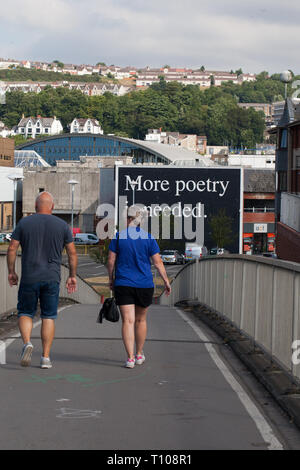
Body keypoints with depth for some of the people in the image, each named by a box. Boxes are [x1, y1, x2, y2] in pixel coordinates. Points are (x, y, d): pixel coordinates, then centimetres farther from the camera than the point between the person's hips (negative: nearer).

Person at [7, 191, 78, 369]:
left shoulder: (24, 223, 1)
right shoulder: (62, 225, 3)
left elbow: (12, 249, -1)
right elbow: (72, 253, 4)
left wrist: (11, 272, 9)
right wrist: (73, 276, 12)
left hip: (29, 278, 0)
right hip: (52, 279, 1)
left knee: (25, 313, 12)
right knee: (49, 317, 8)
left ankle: (27, 343, -14)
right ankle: (46, 357, 4)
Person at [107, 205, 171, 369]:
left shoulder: (119, 236, -3)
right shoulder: (149, 238, -2)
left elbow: (111, 260, -1)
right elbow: (158, 262, -3)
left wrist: (111, 279, 12)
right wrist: (166, 281, 6)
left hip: (123, 284, -1)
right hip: (145, 285, 1)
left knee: (128, 320, -4)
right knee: (141, 319, 17)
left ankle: (130, 357, -14)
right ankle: (139, 354, 28)